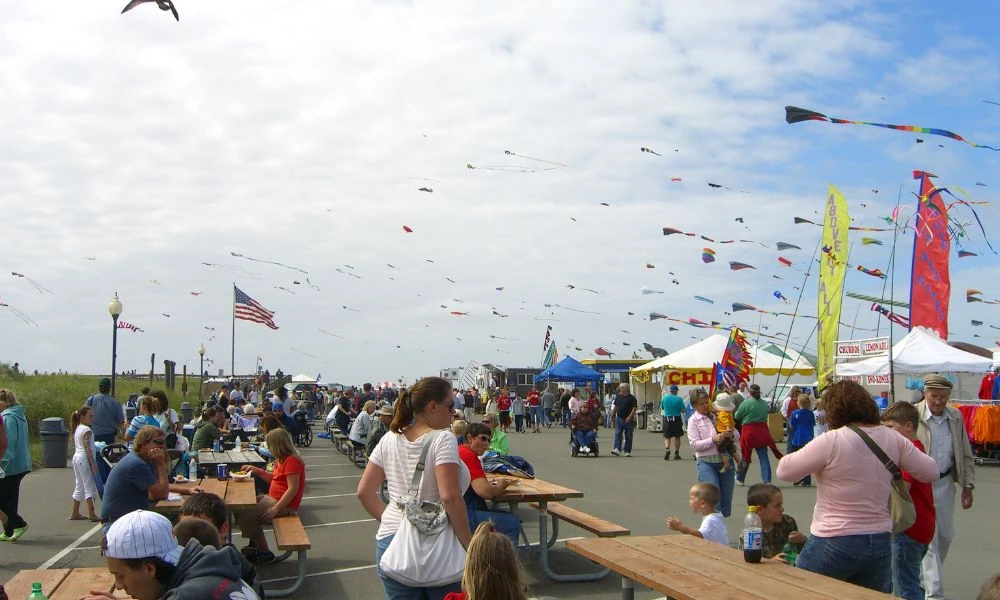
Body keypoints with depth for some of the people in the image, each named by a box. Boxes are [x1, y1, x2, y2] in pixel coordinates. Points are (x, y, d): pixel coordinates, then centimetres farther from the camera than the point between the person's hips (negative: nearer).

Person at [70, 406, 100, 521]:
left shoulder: (77, 429, 15)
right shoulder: (86, 430, -14)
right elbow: (87, 448, -19)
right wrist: (93, 464, -18)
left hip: (76, 457, 10)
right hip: (84, 459, -10)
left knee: (79, 486, 15)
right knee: (90, 486, -7)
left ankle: (74, 513, 19)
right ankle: (92, 514, -8)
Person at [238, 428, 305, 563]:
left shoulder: (292, 461, -21)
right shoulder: (282, 460, 11)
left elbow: (293, 489, -26)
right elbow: (273, 478, 23)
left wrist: (276, 509, -28)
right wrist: (256, 470, 12)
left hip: (285, 504, -11)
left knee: (245, 517, -16)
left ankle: (264, 553, -3)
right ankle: (254, 545, 20)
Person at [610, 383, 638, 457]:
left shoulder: (631, 398, -6)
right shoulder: (618, 397, 10)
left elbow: (634, 408, -10)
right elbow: (615, 406, 18)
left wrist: (630, 417, -18)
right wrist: (612, 415, 15)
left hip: (628, 420, -4)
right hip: (619, 418, 4)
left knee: (628, 436, 4)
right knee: (618, 434, -8)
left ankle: (627, 451, 11)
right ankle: (617, 449, -16)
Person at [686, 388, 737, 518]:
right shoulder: (693, 420, 2)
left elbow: (737, 435, 11)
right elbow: (694, 445, -7)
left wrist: (731, 435, -13)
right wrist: (713, 440, -20)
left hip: (725, 460, 4)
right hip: (706, 462, -3)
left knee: (726, 500, 7)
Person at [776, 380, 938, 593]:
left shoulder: (831, 441, -17)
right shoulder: (893, 439, 0)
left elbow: (784, 471, -12)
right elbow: (930, 472, 8)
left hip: (835, 543, -6)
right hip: (880, 542, 6)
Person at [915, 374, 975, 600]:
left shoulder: (956, 417, 2)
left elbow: (965, 455, 10)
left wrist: (967, 487, 7)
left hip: (945, 483, 6)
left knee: (946, 535, 17)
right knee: (928, 538, -4)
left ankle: (928, 576, 39)